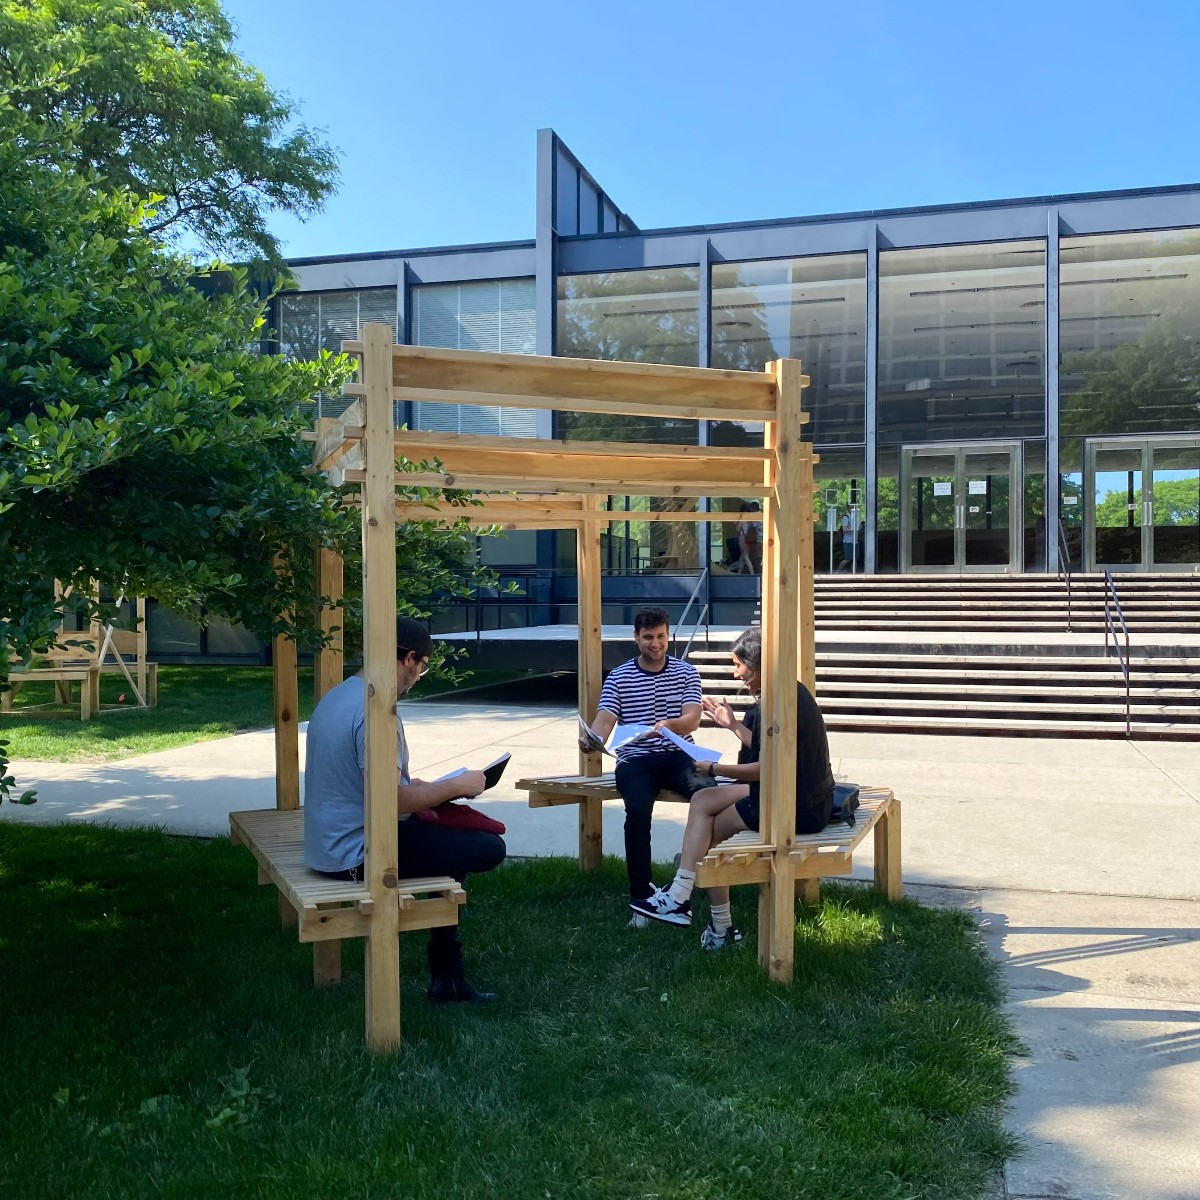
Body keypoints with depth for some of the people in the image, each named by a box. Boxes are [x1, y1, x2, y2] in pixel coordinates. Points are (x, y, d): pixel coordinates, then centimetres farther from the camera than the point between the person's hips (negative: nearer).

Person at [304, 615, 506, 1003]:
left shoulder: (337, 695, 9)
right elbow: (390, 801, -26)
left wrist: (412, 787, 17)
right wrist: (456, 786, -13)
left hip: (329, 843, 11)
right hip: (358, 852, -11)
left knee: (448, 837, 25)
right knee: (489, 847, -6)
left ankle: (447, 977, 26)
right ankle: (445, 977, 17)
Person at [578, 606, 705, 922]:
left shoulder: (686, 672, 7)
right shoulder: (619, 677, 6)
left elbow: (691, 720, -7)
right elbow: (605, 720, -5)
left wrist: (668, 725, -30)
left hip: (678, 755, 1)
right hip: (635, 760, -1)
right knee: (638, 810, -31)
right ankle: (641, 898, -21)